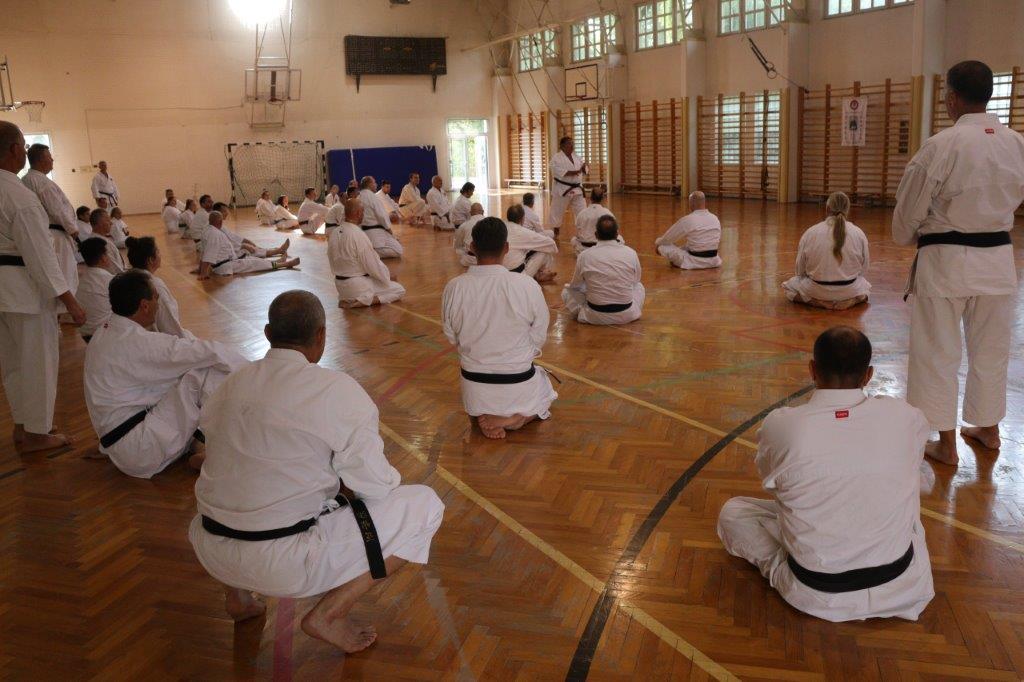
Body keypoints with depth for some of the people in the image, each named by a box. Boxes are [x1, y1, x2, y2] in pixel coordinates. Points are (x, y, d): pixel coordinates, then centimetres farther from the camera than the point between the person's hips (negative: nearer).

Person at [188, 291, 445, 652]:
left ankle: (236, 593, 21)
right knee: (424, 504, 1)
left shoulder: (231, 384, 3)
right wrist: (342, 483, 13)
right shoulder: (338, 391, -14)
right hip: (286, 563, -6)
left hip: (213, 553, 7)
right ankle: (330, 613, 0)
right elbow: (377, 485, -11)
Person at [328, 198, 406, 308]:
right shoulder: (358, 235, -22)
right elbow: (373, 265, -16)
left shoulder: (334, 233, 0)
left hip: (340, 285, 8)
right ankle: (361, 301, -10)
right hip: (358, 285, -8)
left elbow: (333, 263, 9)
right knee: (400, 290, 3)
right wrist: (388, 275, 3)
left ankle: (347, 298, 7)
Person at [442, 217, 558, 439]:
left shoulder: (454, 288, -15)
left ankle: (484, 417, 5)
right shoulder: (528, 286, -21)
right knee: (544, 391, 34)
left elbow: (452, 337, -1)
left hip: (474, 389, 3)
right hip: (519, 386, -2)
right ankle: (513, 419, 3)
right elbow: (539, 339, -8)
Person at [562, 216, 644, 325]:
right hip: (626, 315, 1)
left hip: (595, 317, -1)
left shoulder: (585, 256, -12)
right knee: (639, 286, 32)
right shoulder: (631, 253, -9)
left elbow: (575, 284, 5)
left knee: (567, 291, 21)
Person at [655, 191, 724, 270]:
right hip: (713, 261, 7)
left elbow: (668, 237, -6)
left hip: (695, 262, -7)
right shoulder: (715, 218, -1)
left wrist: (657, 243, 15)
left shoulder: (687, 220, -19)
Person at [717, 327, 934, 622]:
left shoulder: (780, 425, -17)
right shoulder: (906, 418, -13)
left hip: (816, 595, -3)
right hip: (900, 587, 3)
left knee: (733, 512, 18)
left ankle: (780, 570, 1)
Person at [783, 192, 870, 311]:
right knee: (864, 285, 36)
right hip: (849, 291, 2)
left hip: (817, 291, -2)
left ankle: (820, 302, -1)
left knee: (790, 284, 25)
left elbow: (800, 270, -1)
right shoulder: (859, 233, -4)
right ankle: (852, 300, 1)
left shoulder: (810, 233, -7)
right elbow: (863, 268, 6)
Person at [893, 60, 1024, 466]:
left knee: (938, 353, 5)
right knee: (990, 349, 18)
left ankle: (946, 444, 11)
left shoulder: (942, 145, -18)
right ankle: (988, 429, 34)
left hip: (946, 260, -6)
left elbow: (909, 207, -10)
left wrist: (906, 237, 10)